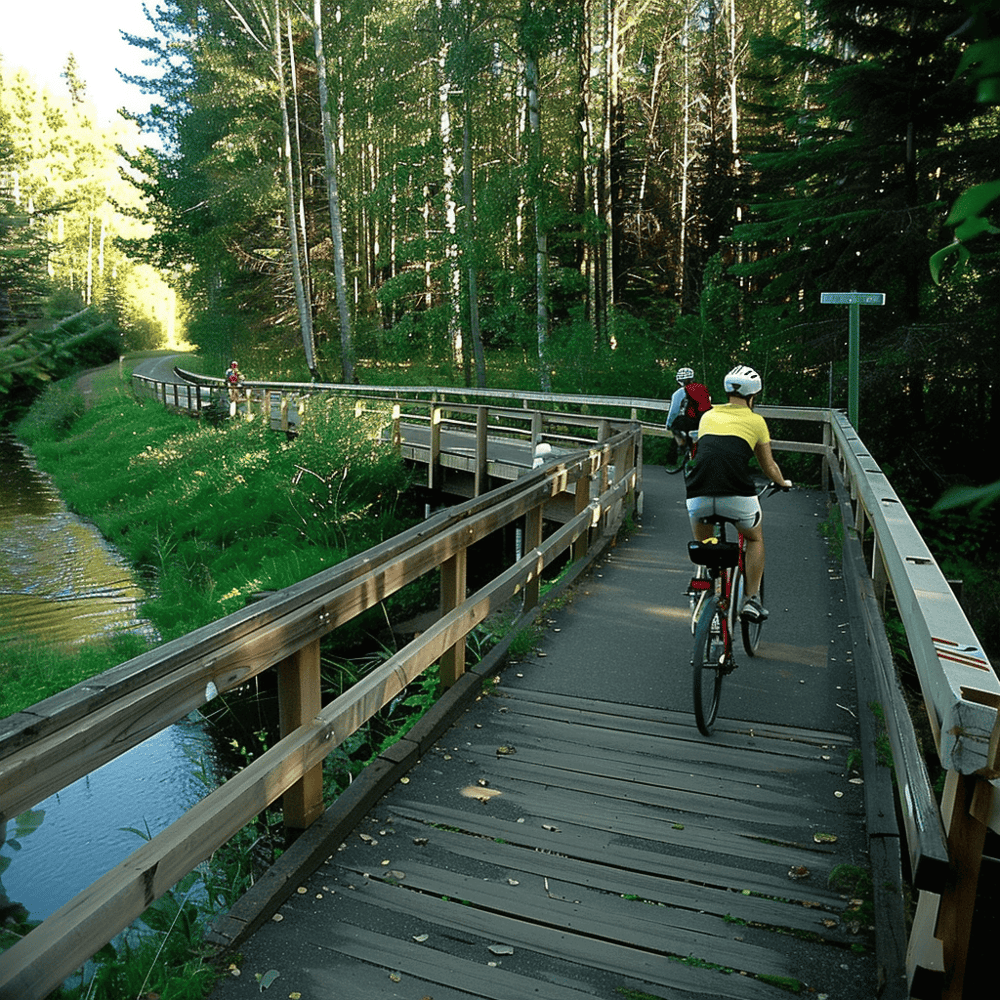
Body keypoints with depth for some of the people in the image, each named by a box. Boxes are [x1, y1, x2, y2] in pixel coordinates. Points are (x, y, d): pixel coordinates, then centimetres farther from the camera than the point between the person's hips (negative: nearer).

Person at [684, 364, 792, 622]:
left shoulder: (708, 415, 22)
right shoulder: (755, 421, 14)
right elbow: (769, 467, 25)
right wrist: (783, 483, 46)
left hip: (698, 495, 2)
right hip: (737, 496, -2)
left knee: (702, 546, 28)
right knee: (755, 538, 27)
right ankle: (751, 600, 22)